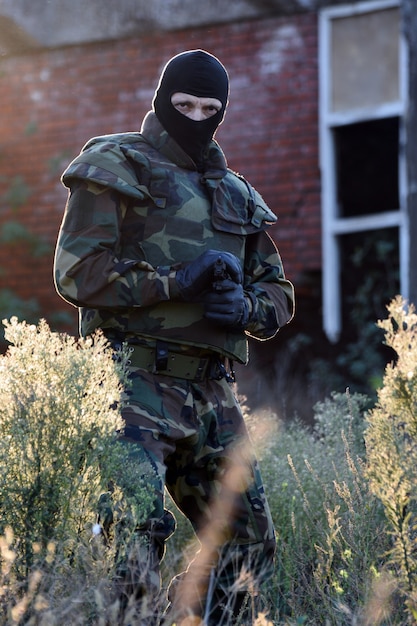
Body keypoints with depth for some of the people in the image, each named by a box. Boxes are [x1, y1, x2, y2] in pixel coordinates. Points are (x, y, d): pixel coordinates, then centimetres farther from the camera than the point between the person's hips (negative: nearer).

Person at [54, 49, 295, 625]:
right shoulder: (118, 168, 2)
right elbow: (78, 274, -9)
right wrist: (178, 282, -13)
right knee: (136, 533, -21)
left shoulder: (235, 195, 21)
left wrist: (247, 307, -3)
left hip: (211, 393, 7)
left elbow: (279, 293, 21)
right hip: (138, 383, -7)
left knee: (250, 543, 7)